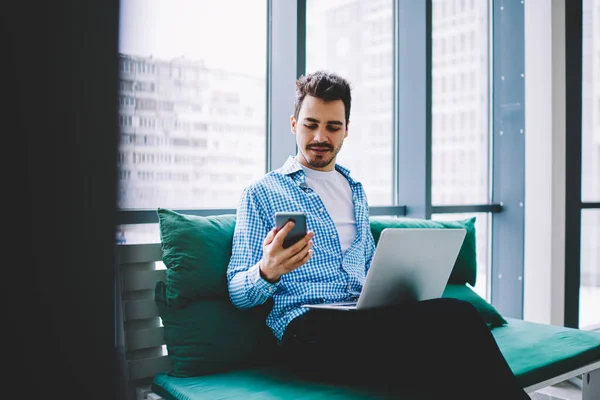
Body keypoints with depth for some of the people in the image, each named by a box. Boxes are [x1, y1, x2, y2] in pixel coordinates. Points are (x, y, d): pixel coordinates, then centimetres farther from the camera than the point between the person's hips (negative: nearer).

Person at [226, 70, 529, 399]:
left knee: (457, 315, -29)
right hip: (310, 326, -5)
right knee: (456, 318, -30)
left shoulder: (355, 190, 23)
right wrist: (267, 272, -24)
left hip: (366, 318, 6)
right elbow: (238, 295, 1)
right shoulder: (261, 193, 4)